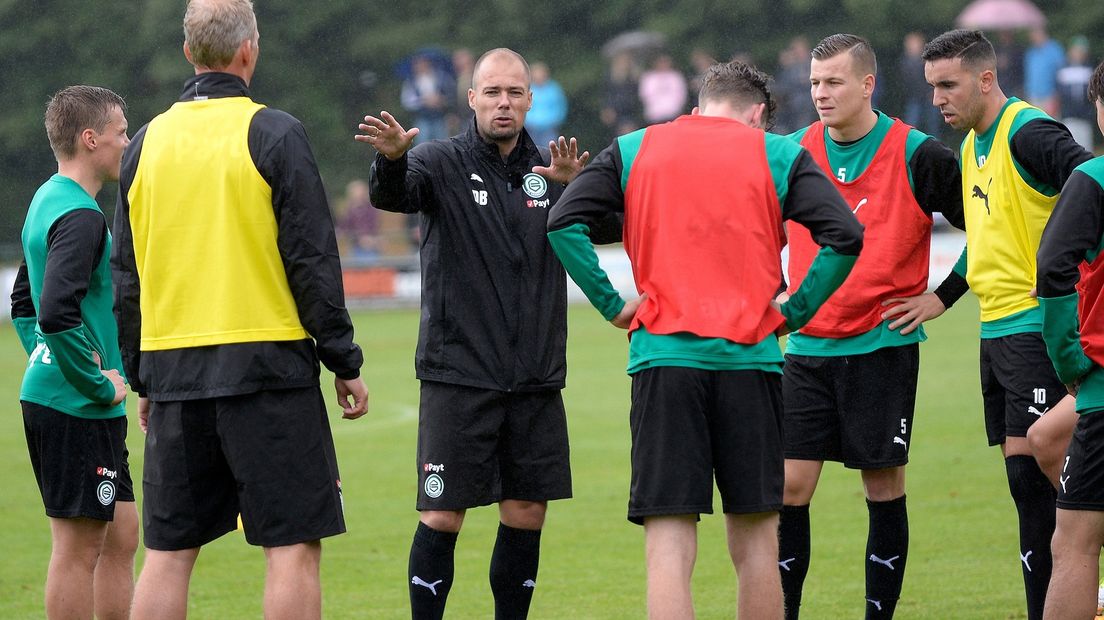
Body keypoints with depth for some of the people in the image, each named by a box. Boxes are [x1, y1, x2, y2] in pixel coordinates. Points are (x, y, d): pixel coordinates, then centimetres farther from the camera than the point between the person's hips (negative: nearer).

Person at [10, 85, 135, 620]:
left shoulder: (47, 201, 15)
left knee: (120, 535, 14)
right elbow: (57, 313, -28)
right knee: (78, 545, -5)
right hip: (76, 410, -10)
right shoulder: (79, 215, -17)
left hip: (47, 393, 10)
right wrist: (99, 384, -18)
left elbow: (25, 303, 26)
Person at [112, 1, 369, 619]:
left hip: (172, 368, 5)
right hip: (265, 365, -5)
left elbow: (126, 274, 14)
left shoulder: (147, 142, 9)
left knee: (168, 553, 7)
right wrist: (346, 363, 0)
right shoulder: (274, 134, -5)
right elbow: (313, 261, -7)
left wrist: (143, 381, 21)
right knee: (293, 546, -3)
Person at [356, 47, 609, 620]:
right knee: (442, 517, -6)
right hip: (458, 377, -4)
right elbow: (391, 194, -21)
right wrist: (391, 159, -45)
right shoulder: (443, 164, -1)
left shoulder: (548, 170, 8)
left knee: (526, 515, 6)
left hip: (535, 380, 4)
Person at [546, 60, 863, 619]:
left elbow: (562, 222, 0)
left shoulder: (632, 150, 12)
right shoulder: (778, 154, 8)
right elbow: (845, 236, -3)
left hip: (663, 357, 0)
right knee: (755, 542, 9)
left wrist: (612, 304, 3)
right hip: (750, 358, 0)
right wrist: (795, 311, 5)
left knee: (669, 547, -4)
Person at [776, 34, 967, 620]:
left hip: (884, 346, -3)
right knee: (790, 486, -3)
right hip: (808, 348, 3)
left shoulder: (917, 155, -6)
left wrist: (942, 296, -2)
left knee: (884, 489, 3)